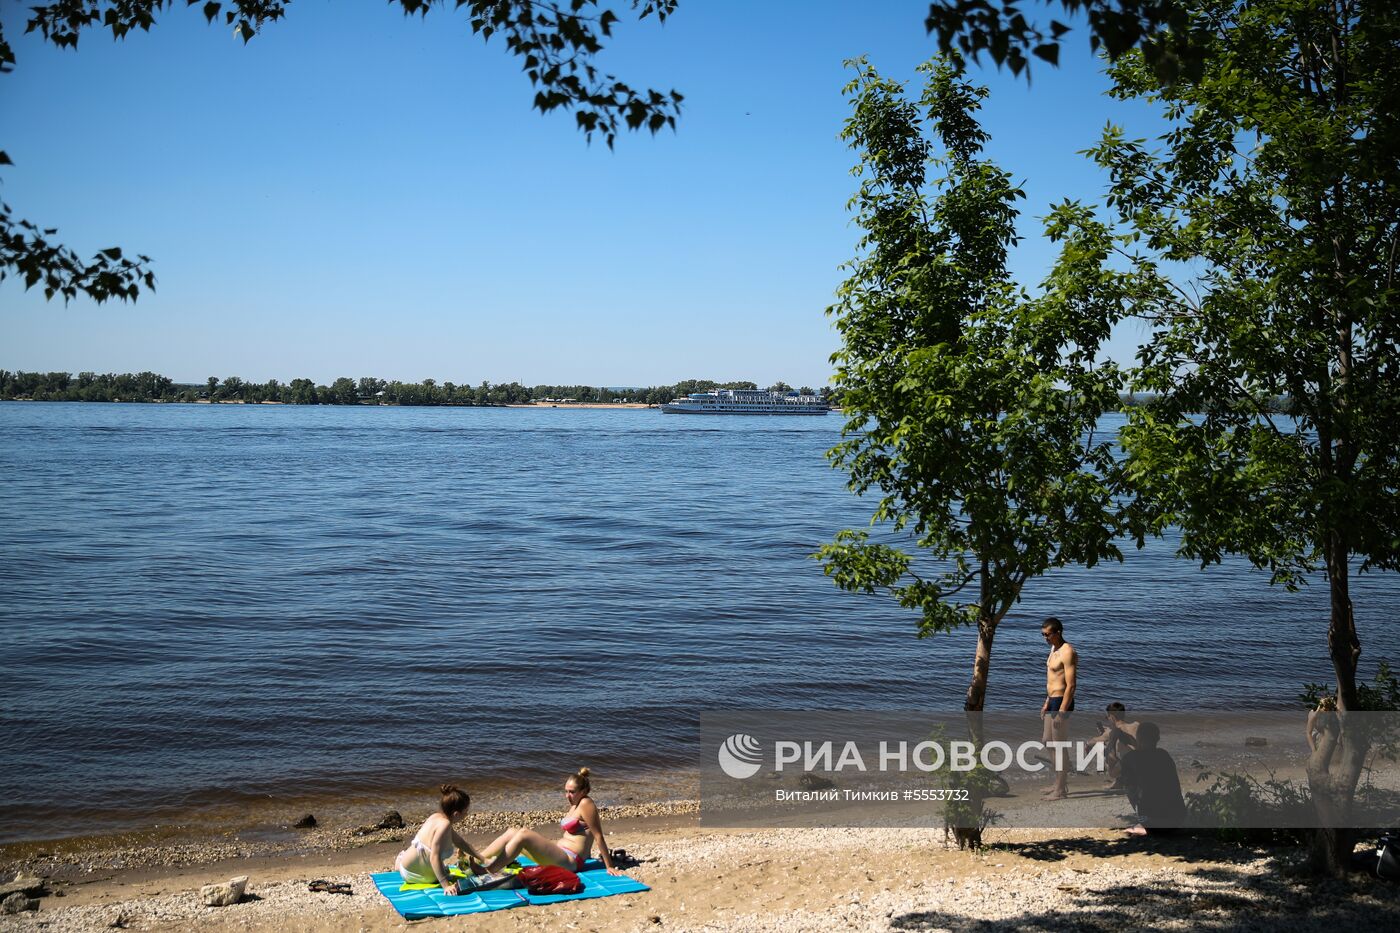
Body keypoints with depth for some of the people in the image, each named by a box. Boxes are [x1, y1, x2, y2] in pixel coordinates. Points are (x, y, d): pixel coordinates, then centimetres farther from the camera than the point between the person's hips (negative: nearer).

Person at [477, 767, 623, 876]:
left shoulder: (586, 804, -10)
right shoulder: (575, 805, 18)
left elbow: (598, 836, -13)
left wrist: (609, 867, -14)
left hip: (569, 861, -10)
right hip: (559, 855, 10)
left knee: (523, 834, -24)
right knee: (512, 832, 0)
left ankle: (487, 871, -31)